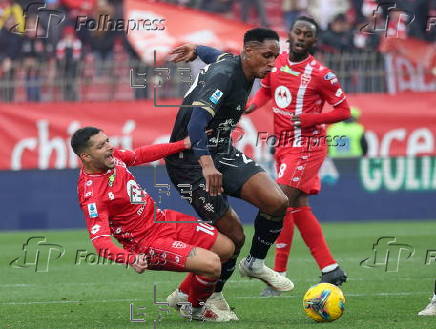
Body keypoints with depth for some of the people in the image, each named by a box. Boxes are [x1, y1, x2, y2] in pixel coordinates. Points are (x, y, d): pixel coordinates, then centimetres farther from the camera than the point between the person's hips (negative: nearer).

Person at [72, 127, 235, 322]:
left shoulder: (113, 157, -3)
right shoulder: (91, 194, -27)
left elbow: (141, 155, 18)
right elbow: (100, 241, -33)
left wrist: (184, 144, 17)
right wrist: (131, 259, -49)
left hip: (160, 218, 9)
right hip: (147, 243, -9)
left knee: (226, 249, 12)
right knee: (211, 264, -23)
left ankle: (183, 296, 29)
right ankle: (193, 309, 8)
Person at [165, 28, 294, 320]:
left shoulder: (239, 66, 4)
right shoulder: (223, 76, -24)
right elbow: (195, 123, -38)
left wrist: (195, 50, 48)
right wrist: (206, 164, -51)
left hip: (221, 152, 8)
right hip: (191, 161, -8)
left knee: (277, 202, -12)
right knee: (233, 236, -11)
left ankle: (255, 263, 12)